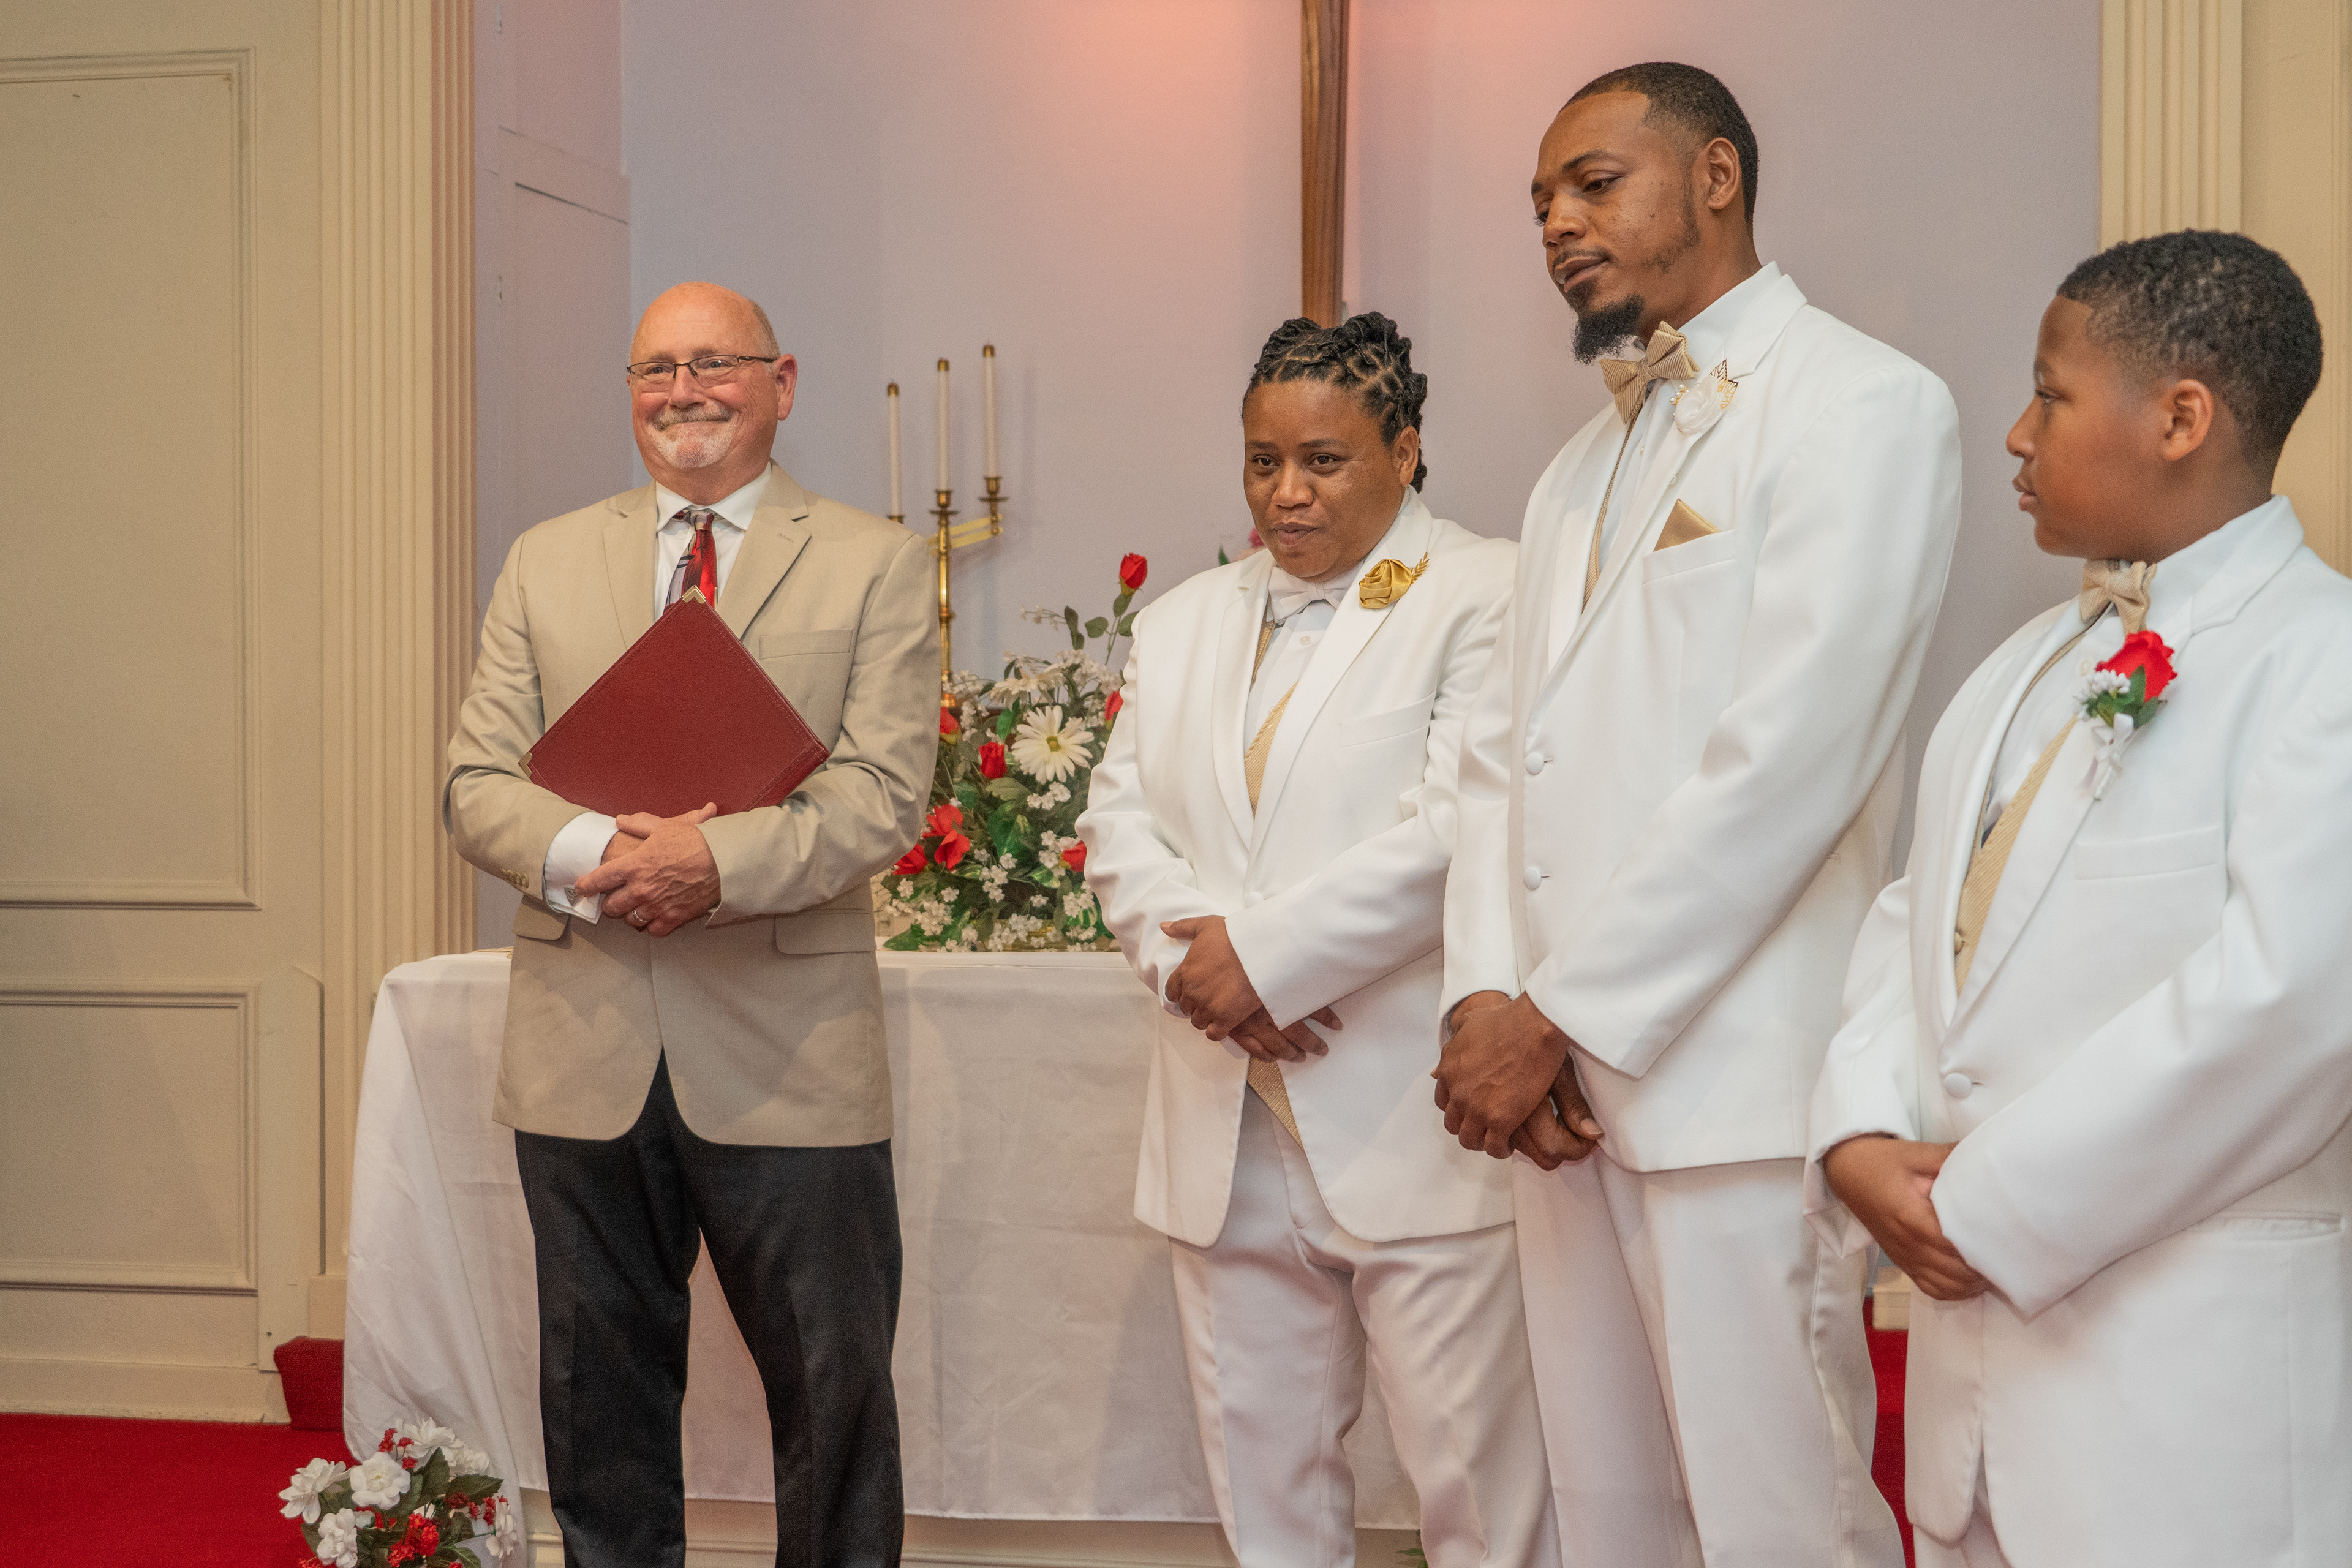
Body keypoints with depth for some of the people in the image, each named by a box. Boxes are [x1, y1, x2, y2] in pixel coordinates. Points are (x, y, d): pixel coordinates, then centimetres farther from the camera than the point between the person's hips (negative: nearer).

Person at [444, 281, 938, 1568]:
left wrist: (720, 859, -23)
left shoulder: (875, 564, 3)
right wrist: (591, 853, -16)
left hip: (786, 1053, -2)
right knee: (599, 1401, 13)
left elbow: (884, 794, -8)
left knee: (834, 1393, 6)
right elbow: (477, 784, 5)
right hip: (585, 1043, 3)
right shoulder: (545, 562, 12)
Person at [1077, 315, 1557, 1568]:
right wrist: (1193, 958, -9)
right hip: (1226, 1132, 6)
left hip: (1411, 1126, -6)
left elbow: (1459, 830, -14)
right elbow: (1120, 823, 10)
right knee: (1260, 1465, 13)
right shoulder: (1183, 622, 18)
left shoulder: (1487, 598, -3)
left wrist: (1263, 953, -15)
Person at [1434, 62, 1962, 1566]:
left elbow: (1786, 763, -15)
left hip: (1735, 1087, -7)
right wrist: (1487, 999, -3)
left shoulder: (1861, 404, -6)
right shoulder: (1583, 467, 21)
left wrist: (1563, 1019, -13)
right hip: (1565, 1080, 7)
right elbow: (1502, 751, 14)